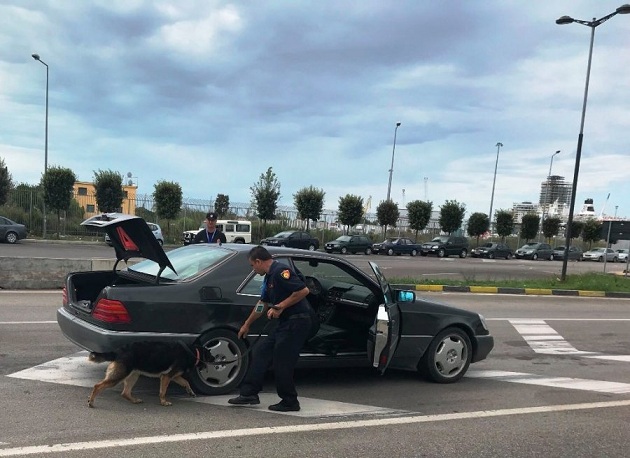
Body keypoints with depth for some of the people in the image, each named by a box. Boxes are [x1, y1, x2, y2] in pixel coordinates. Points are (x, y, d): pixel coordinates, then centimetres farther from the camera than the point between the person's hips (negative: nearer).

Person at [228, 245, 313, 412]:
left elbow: (303, 290, -25)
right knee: (260, 352, 10)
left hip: (297, 322, -10)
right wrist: (247, 324, 35)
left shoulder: (281, 271, -16)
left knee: (281, 363, -3)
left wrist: (280, 307, -18)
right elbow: (262, 304, 26)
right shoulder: (269, 277, 15)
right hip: (285, 323, 10)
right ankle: (249, 393, 17)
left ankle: (290, 402, 13)